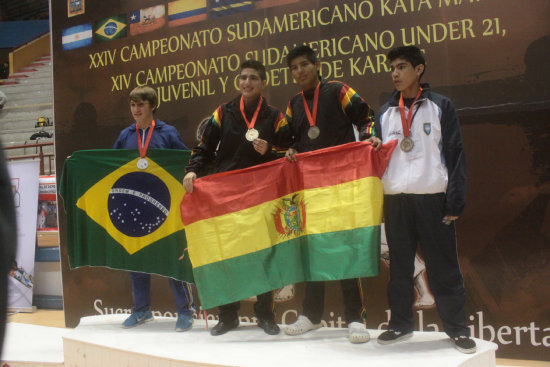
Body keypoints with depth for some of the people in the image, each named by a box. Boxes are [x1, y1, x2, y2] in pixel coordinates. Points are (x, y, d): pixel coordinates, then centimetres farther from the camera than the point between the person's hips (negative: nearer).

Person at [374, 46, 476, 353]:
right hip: (395, 200, 4)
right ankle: (401, 323, 19)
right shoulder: (385, 113, 14)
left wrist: (455, 202, -8)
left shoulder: (440, 106, 3)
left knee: (444, 267, -1)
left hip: (432, 198, -3)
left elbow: (455, 155, -1)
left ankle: (458, 328, 9)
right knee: (399, 267, 9)